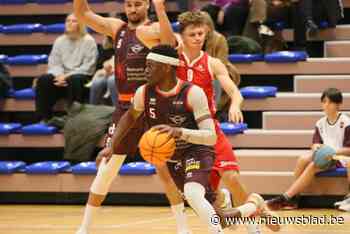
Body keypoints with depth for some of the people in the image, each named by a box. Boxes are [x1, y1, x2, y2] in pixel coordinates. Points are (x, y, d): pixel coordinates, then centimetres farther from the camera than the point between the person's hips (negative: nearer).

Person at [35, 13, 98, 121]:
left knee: (73, 80, -39)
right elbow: (54, 64, 9)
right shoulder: (59, 41, 14)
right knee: (43, 80, -23)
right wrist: (60, 76, -13)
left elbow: (88, 67, -8)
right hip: (62, 76, 4)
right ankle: (44, 118, -21)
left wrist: (68, 75, -17)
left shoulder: (88, 41, -1)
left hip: (81, 76, -4)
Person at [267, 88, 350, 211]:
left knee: (313, 166, -30)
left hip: (339, 158, -6)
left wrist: (334, 151, -26)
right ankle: (292, 197, -23)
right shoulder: (320, 123, 12)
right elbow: (315, 143, 6)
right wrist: (316, 147, -19)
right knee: (303, 159, -25)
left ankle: (286, 197, -30)